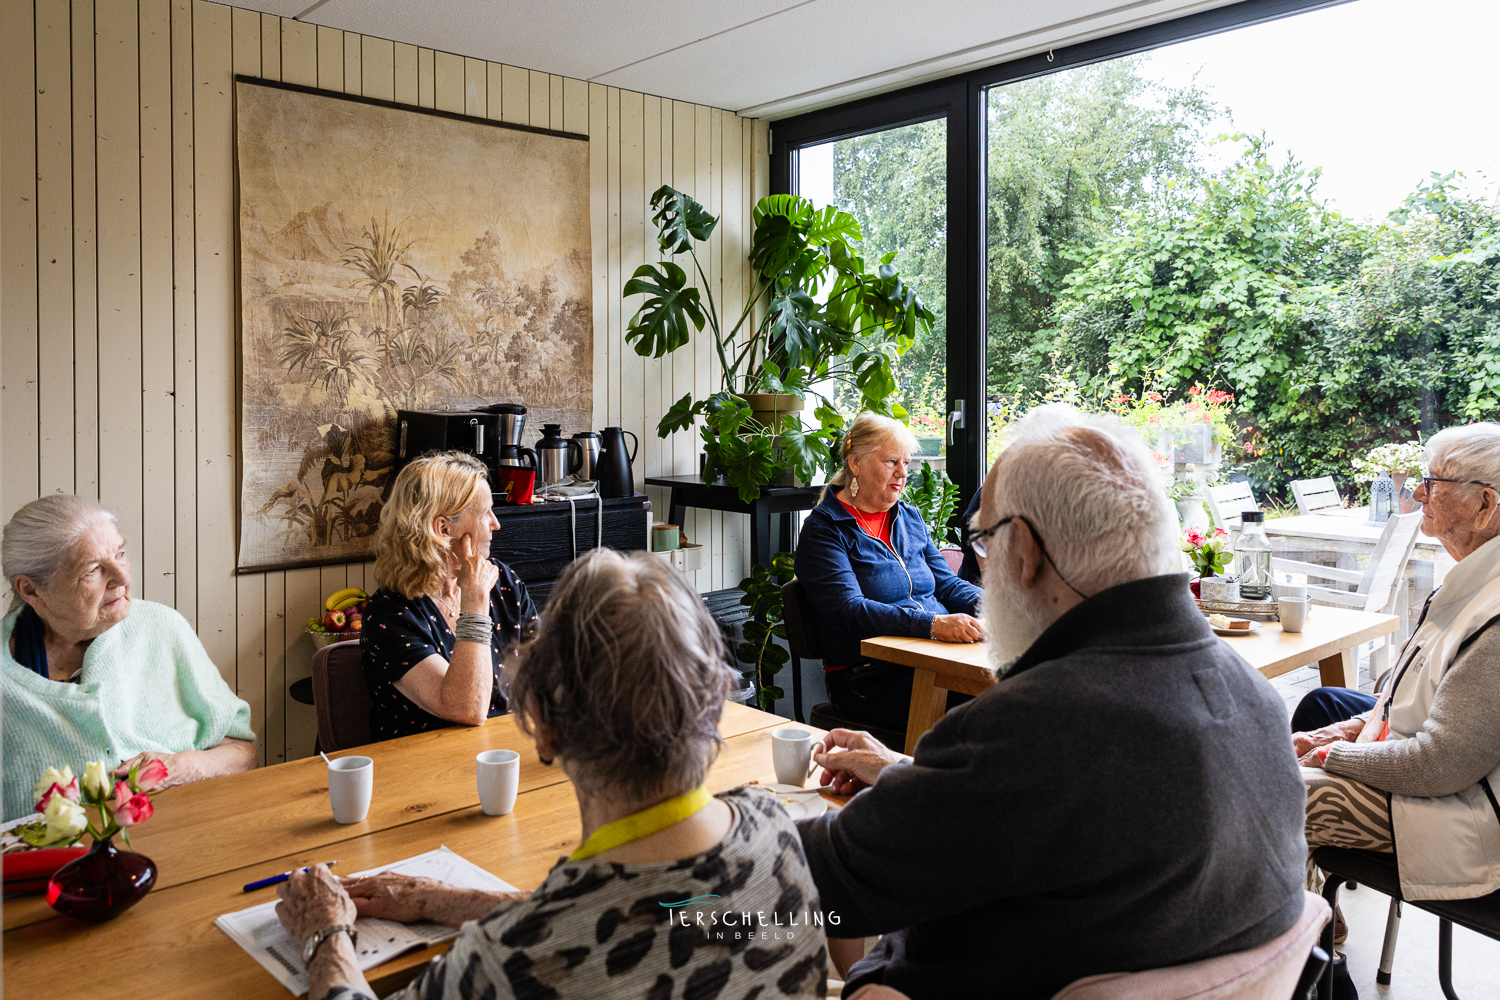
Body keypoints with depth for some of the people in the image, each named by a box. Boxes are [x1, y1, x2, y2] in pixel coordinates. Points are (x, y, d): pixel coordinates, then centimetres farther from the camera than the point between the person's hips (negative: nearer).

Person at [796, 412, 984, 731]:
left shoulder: (910, 518, 19)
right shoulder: (824, 529, -3)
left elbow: (946, 582, 19)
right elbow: (848, 612, -16)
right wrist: (933, 624, -27)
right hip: (868, 676, -6)